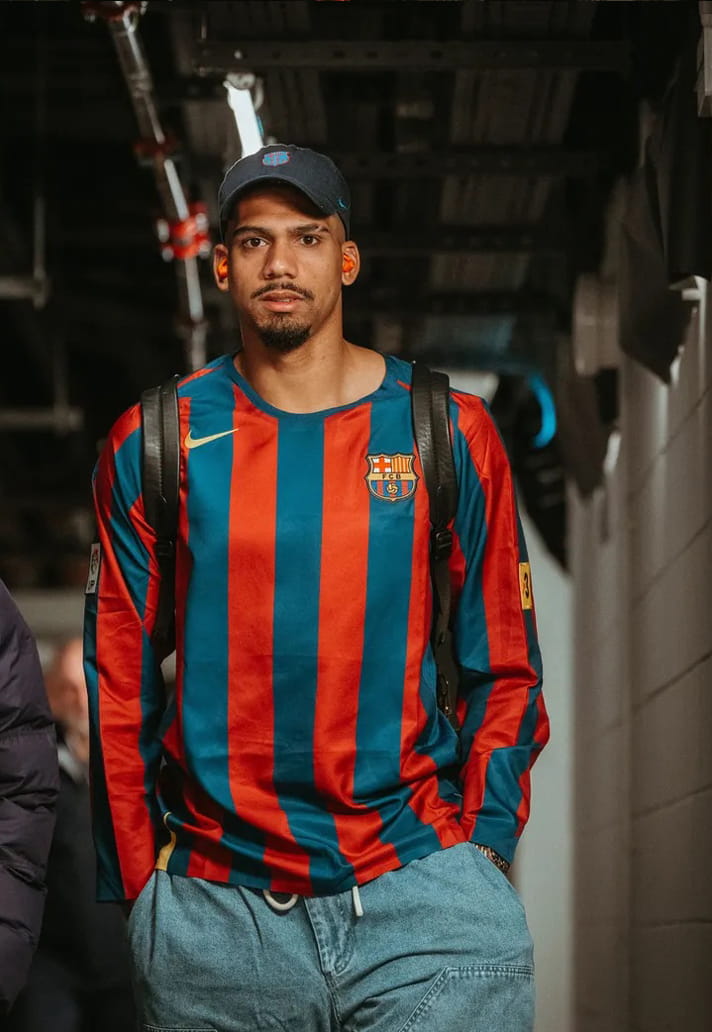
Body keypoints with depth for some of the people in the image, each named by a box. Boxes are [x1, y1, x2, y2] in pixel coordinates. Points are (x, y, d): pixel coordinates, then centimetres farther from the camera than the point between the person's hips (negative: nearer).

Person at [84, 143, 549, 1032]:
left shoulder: (449, 434, 5)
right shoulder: (155, 445, 5)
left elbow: (504, 668, 8)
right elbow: (120, 679, 7)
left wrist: (477, 853, -1)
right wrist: (139, 881, 3)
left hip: (416, 887, 0)